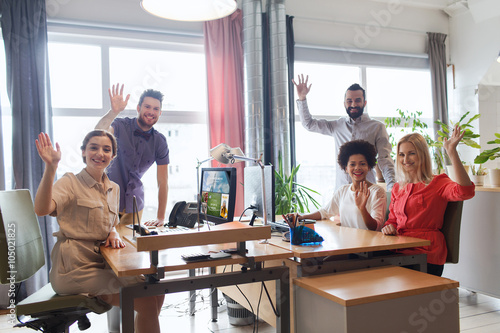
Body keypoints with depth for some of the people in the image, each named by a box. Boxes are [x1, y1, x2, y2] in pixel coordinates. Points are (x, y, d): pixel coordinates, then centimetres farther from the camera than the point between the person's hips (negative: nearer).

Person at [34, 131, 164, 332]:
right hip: (74, 268, -7)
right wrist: (50, 168, -34)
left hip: (101, 265, 7)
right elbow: (41, 209, -25)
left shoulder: (113, 188, 14)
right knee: (146, 301, -20)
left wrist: (114, 234, 1)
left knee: (156, 293, -10)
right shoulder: (71, 182, -5)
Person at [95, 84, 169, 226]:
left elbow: (163, 182, -3)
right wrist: (114, 111, -46)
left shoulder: (160, 141, -3)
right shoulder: (121, 126, -9)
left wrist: (160, 218, -7)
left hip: (135, 203, 3)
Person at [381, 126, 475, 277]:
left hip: (425, 253, -5)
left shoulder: (437, 183, 2)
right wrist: (389, 227, 1)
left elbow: (465, 192, -20)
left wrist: (452, 152, -23)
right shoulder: (398, 188, 19)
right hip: (400, 249, 5)